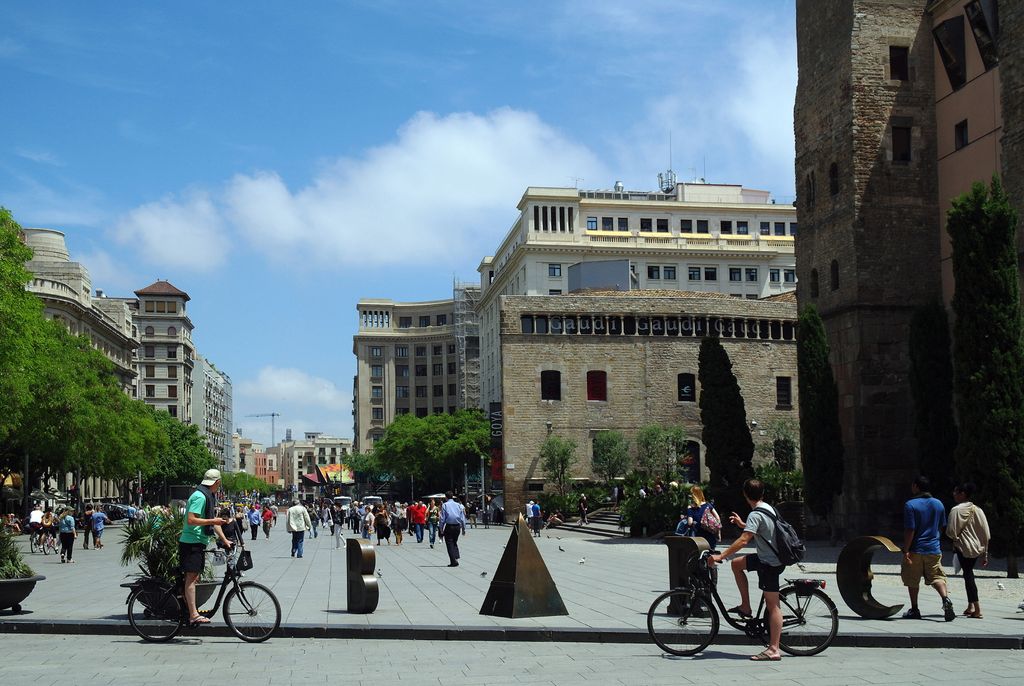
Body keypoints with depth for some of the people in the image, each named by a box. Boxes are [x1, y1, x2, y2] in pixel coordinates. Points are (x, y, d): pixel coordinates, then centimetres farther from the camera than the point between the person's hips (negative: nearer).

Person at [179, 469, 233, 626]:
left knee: (194, 578, 12)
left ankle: (190, 611, 18)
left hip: (198, 542, 10)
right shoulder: (200, 496, -15)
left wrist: (224, 539, 20)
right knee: (191, 578, -12)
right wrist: (213, 521, -21)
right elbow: (191, 520, -23)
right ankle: (193, 615, -15)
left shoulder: (209, 496, 17)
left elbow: (212, 520, 23)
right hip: (192, 542, -10)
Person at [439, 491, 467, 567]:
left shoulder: (445, 505, -3)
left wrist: (441, 529, -1)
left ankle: (453, 561, -5)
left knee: (449, 543, 2)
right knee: (454, 542, 20)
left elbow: (442, 518, -6)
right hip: (457, 526, 4)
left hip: (449, 526, -4)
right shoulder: (458, 505, 8)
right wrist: (463, 528, 16)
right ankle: (456, 557, 5)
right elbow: (462, 518, 10)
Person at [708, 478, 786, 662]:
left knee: (772, 605, -8)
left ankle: (774, 650, -7)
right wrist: (742, 524, 27)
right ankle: (745, 606, 20)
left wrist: (720, 556, -29)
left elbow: (743, 540, -30)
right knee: (737, 563, 21)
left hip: (769, 564, -9)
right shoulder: (769, 509, 8)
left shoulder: (755, 515, -20)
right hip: (772, 557, 9)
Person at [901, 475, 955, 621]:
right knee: (937, 577, 5)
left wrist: (906, 551, -14)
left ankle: (914, 610, 15)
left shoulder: (910, 505, -12)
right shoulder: (938, 504, 6)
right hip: (934, 549, 4)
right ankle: (945, 599, -21)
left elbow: (910, 530, -17)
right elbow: (942, 527, 14)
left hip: (916, 549, -4)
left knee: (912, 580, 10)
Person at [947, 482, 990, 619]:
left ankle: (977, 609, -9)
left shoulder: (957, 510, -13)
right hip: (978, 548, 7)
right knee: (969, 573, 18)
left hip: (964, 547, -7)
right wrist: (985, 554, 14)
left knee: (968, 575, -4)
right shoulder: (978, 510, 7)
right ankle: (971, 606, 20)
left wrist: (955, 538, 11)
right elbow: (986, 534, 9)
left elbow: (951, 531, -14)